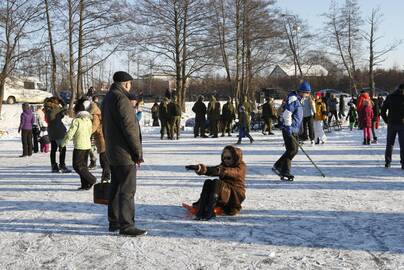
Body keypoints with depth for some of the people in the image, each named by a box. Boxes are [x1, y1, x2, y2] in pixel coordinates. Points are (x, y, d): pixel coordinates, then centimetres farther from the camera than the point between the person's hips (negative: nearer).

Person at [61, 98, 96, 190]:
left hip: (79, 146, -8)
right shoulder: (89, 120, 8)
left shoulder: (76, 120, -15)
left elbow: (70, 133, -13)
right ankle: (85, 184, 12)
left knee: (77, 166, 0)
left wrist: (63, 143, 1)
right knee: (83, 165, 14)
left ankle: (91, 180, -8)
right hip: (88, 145, 8)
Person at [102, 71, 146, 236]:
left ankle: (114, 222, 24)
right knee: (127, 190, -6)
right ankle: (126, 226, -5)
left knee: (115, 188, 16)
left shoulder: (107, 98, 16)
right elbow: (129, 127, -20)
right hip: (125, 154, -10)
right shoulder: (121, 99, -17)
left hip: (112, 153, 10)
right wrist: (138, 152, -15)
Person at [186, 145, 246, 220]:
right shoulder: (223, 165, 15)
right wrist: (199, 168, -28)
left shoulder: (241, 167, -2)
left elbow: (231, 172, -26)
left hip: (236, 196, -6)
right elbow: (212, 170, -6)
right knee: (208, 182, -20)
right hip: (222, 195, 6)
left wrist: (220, 170, -46)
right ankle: (201, 210, -34)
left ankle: (209, 212, -41)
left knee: (217, 182, -30)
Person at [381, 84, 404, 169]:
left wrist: (387, 121, 9)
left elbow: (382, 111, 4)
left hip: (391, 124, 3)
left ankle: (387, 162, 12)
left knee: (389, 144, 13)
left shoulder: (389, 97, 5)